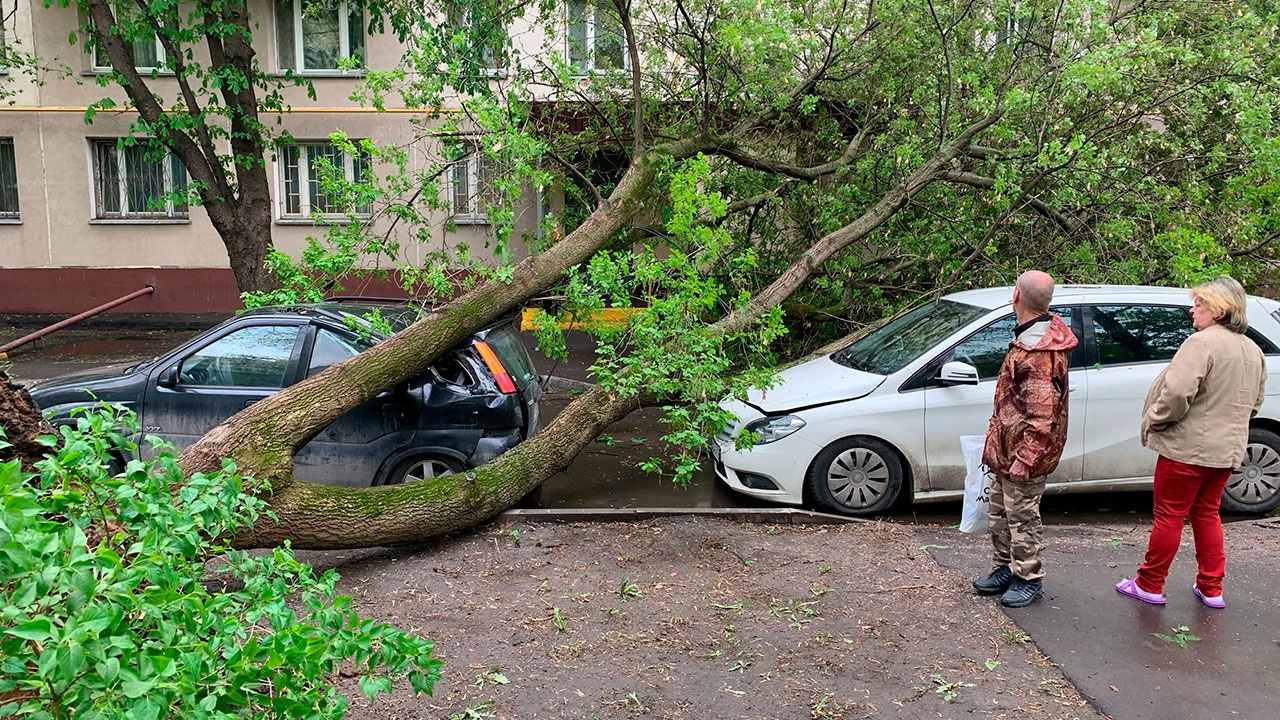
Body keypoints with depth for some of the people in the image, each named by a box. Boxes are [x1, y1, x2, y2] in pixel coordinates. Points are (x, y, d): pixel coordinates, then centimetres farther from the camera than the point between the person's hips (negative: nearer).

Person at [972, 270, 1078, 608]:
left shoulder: (1038, 352, -26)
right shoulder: (1034, 337, 7)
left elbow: (1042, 417, -28)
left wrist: (1024, 460, -26)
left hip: (1022, 453, -10)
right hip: (1006, 449, 10)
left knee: (1021, 516, 4)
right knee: (1000, 512, 20)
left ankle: (1029, 579, 18)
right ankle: (1005, 568, 33)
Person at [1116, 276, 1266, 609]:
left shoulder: (1202, 342, -19)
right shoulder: (1253, 350, 10)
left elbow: (1177, 392, -29)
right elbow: (1254, 403, 21)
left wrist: (1154, 420, -13)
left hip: (1189, 447, -8)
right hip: (1227, 449, 8)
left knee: (1168, 515, 2)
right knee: (1207, 514, 19)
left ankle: (1149, 585, 13)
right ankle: (1211, 588, 24)